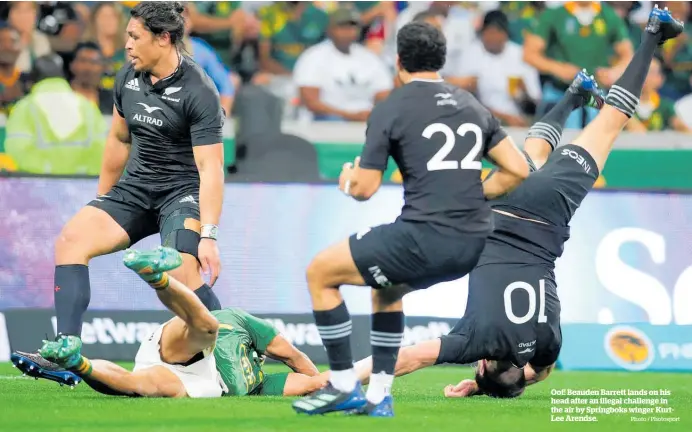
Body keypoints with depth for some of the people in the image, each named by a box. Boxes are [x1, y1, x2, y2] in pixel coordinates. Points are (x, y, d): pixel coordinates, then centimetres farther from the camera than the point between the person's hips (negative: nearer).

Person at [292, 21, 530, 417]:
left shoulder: (391, 110, -3)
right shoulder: (473, 107, 15)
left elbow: (365, 188, -2)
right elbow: (518, 170, 13)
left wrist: (348, 180, 20)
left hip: (425, 235, -7)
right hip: (475, 245, 7)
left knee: (320, 273, 11)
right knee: (385, 285, 34)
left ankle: (343, 385, 9)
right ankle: (379, 395, 27)